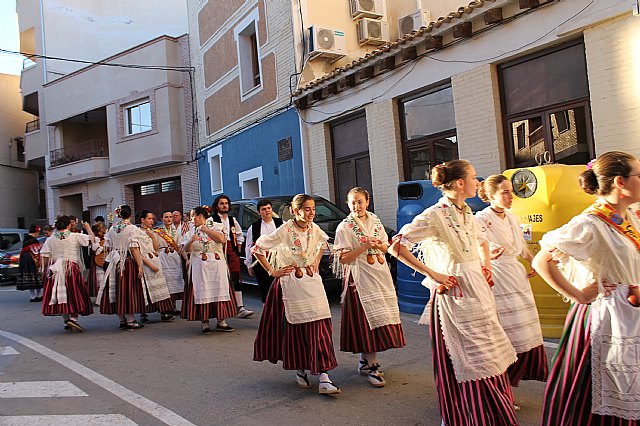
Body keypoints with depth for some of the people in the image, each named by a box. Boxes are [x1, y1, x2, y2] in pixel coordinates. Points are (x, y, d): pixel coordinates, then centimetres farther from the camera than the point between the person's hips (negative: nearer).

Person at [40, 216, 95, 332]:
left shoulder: (50, 239, 4)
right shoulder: (75, 236, -6)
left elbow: (44, 257, 2)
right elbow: (92, 239, 1)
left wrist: (50, 265, 17)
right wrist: (88, 227, 15)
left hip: (55, 270, 4)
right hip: (72, 269, -4)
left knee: (61, 294, 10)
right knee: (75, 294, 2)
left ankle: (66, 321, 13)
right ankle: (73, 318, -13)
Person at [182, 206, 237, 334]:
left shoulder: (216, 227, 7)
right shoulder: (191, 232, 13)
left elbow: (222, 239, -13)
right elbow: (186, 249, 2)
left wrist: (205, 229, -5)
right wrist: (191, 241, -20)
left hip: (217, 265, -1)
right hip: (200, 266, 1)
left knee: (220, 291, 0)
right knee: (202, 293, -3)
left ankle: (221, 321, 7)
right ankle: (204, 322, 4)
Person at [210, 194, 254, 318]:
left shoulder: (233, 220, 16)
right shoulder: (212, 220, 0)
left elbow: (240, 236, 23)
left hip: (232, 250, 4)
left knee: (236, 279, -2)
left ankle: (240, 308, -3)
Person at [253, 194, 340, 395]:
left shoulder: (314, 228, 2)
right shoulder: (284, 231, -12)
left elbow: (323, 242, 26)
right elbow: (257, 248, -6)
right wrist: (272, 271, -7)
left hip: (312, 281, 4)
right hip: (291, 283, -4)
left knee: (319, 327, -5)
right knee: (296, 329, 4)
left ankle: (324, 378, -5)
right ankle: (300, 371, 24)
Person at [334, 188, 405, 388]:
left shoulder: (376, 222, 10)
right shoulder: (344, 227, -5)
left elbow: (385, 247, 15)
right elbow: (343, 258, -10)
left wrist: (377, 245, -7)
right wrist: (365, 246, -19)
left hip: (380, 276, 5)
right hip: (359, 279, -5)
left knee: (379, 317, 7)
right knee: (367, 319, -7)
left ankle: (365, 360, 22)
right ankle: (372, 366, 2)